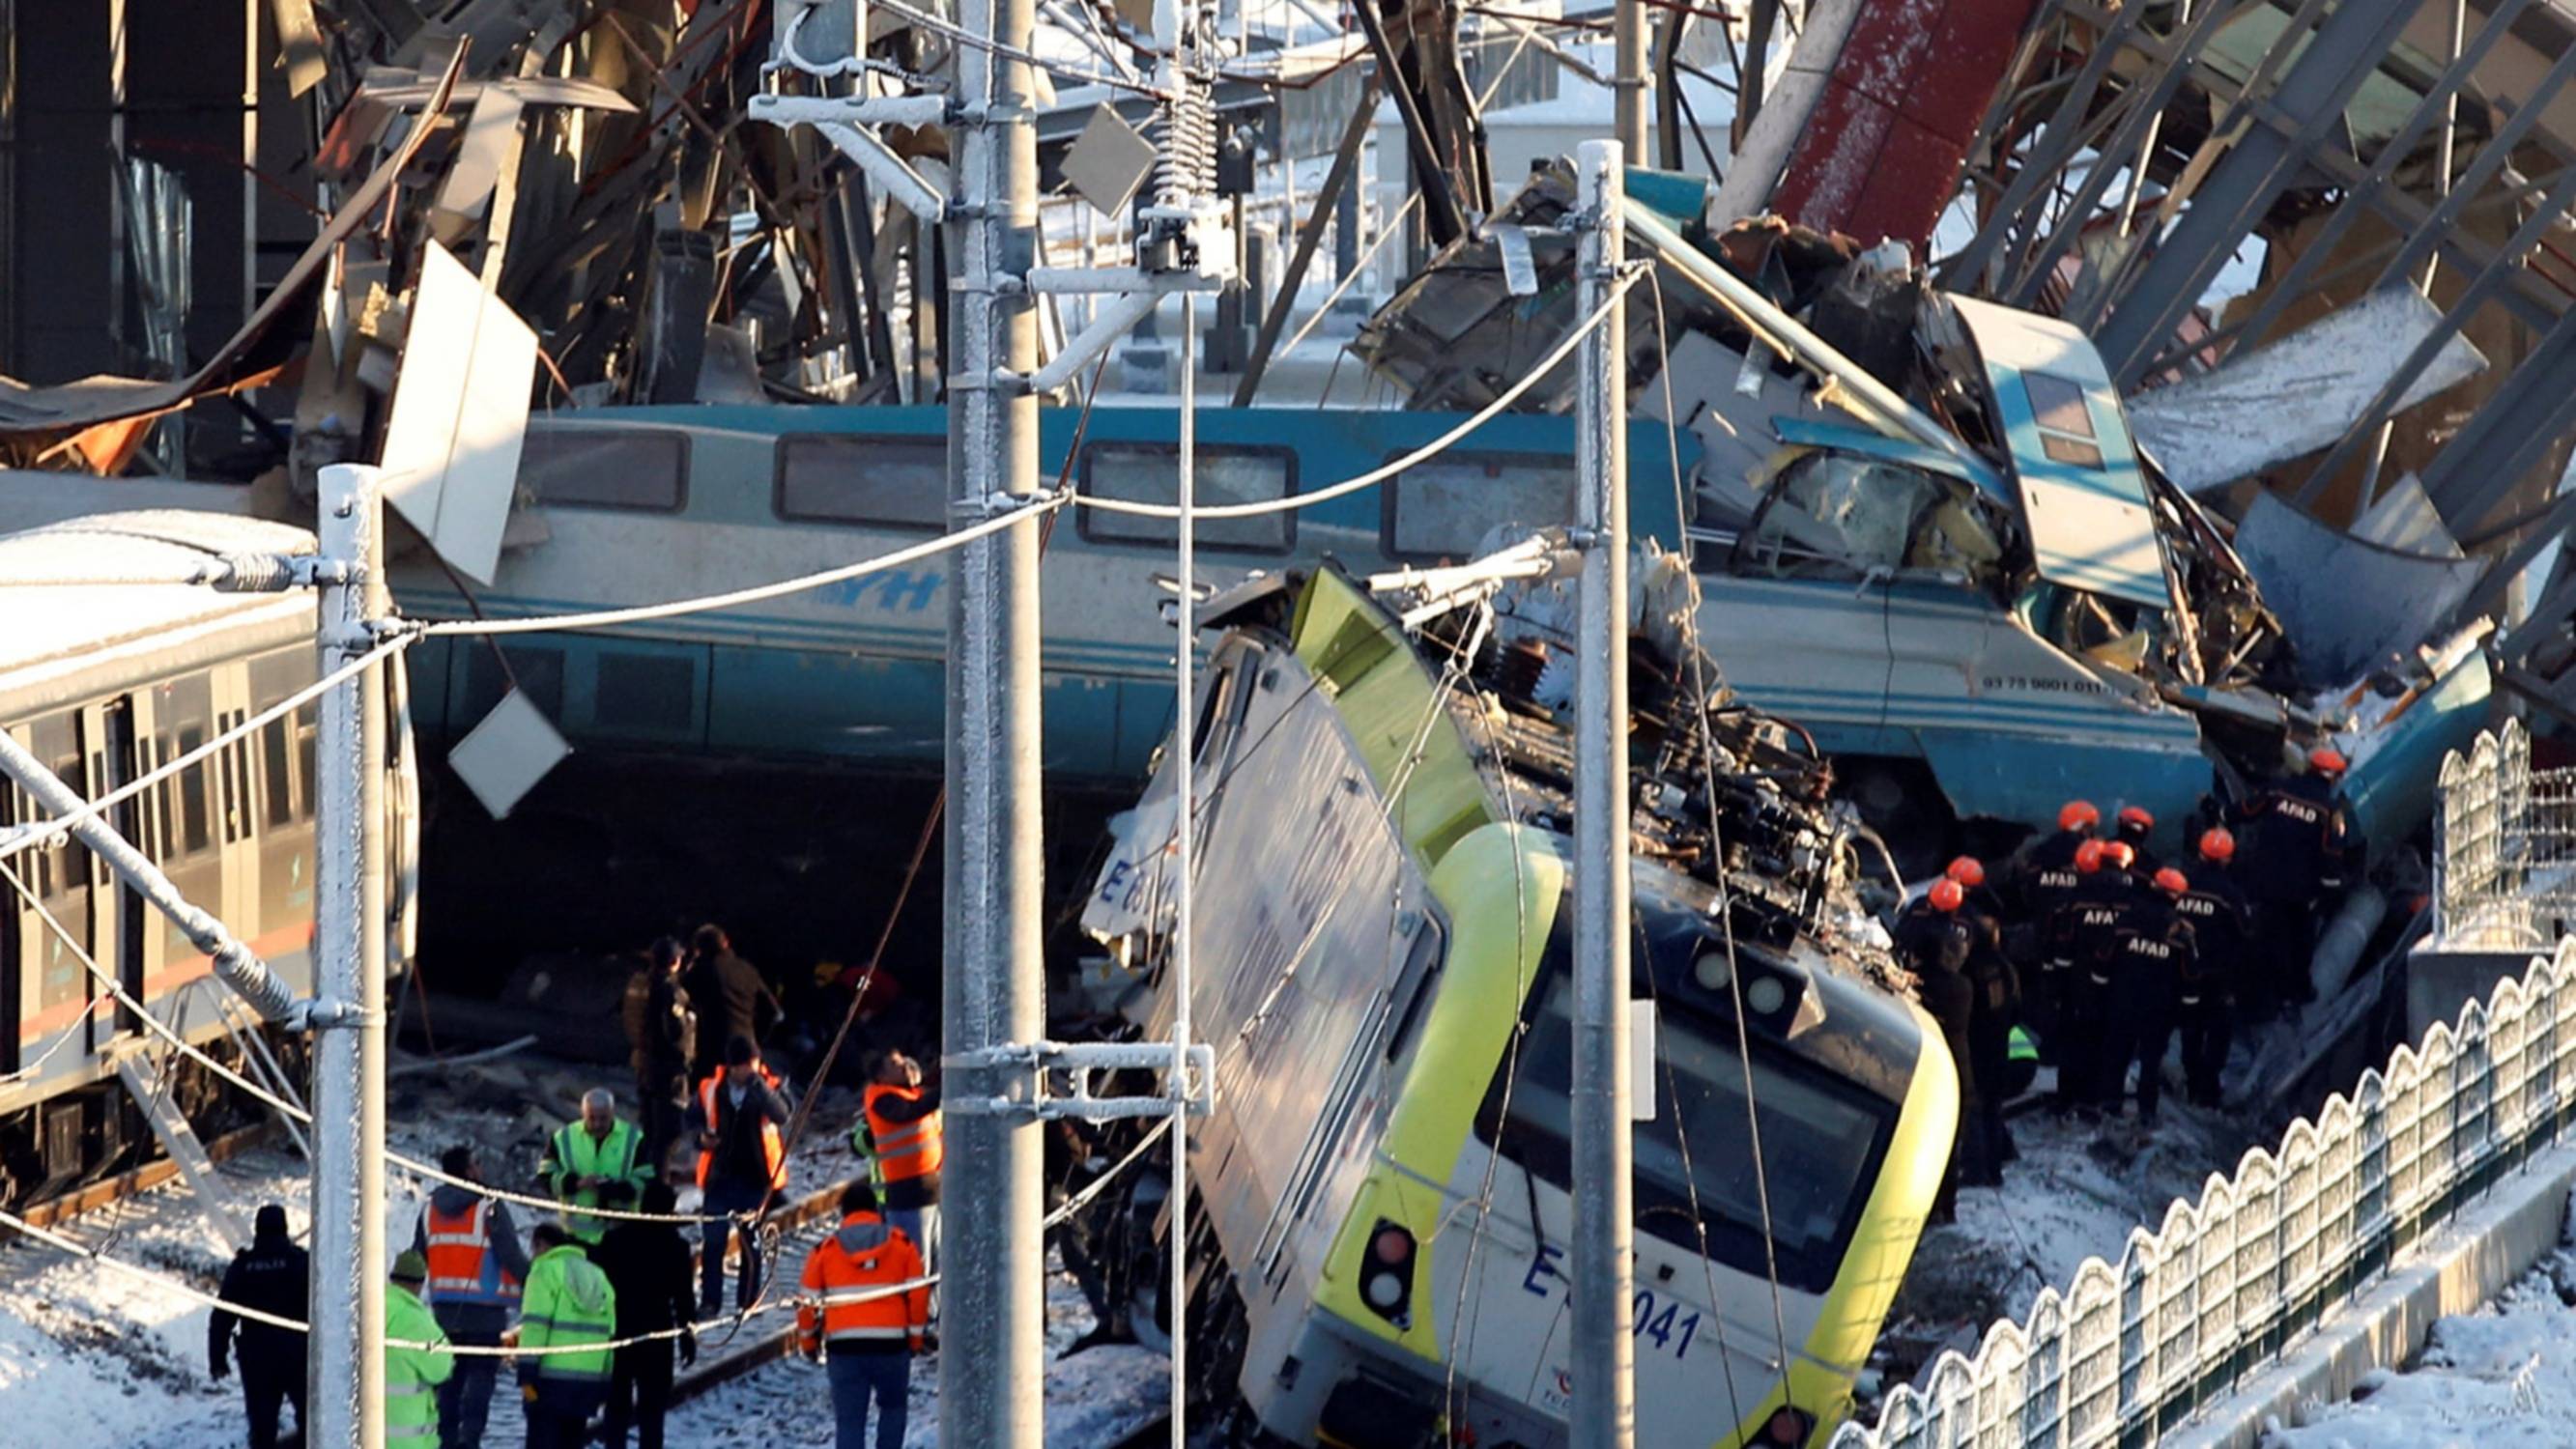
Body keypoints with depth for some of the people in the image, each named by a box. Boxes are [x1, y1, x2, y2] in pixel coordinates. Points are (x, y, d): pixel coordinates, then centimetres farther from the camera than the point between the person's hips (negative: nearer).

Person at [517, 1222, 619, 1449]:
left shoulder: (546, 1270, -4)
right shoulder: (597, 1276, 18)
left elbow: (535, 1327, -13)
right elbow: (610, 1334, 18)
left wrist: (526, 1375, -14)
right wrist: (605, 1387, 20)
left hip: (552, 1379, -7)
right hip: (590, 1378, 7)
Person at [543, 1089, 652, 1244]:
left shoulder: (634, 1138, -1)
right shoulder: (564, 1137, 2)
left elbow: (646, 1182, -5)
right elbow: (546, 1177, 0)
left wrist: (613, 1189, -22)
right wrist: (576, 1182, -18)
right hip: (577, 1232, 1)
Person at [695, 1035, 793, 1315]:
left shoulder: (769, 1087, -5)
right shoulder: (711, 1089, 0)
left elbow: (782, 1115, -24)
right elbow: (698, 1120, 16)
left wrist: (758, 1085, -34)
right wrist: (703, 1138, -6)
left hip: (756, 1177, -1)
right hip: (720, 1174, 1)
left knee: (752, 1242, 7)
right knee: (714, 1240, -3)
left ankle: (748, 1300, 15)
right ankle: (709, 1301, 2)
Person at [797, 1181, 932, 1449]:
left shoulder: (825, 1249, 6)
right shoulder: (902, 1244, 6)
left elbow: (809, 1301, 8)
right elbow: (918, 1294, 3)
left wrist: (808, 1341, 21)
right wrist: (917, 1337, 14)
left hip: (844, 1346, 0)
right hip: (892, 1345, 0)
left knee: (848, 1419, 4)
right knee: (892, 1407, 22)